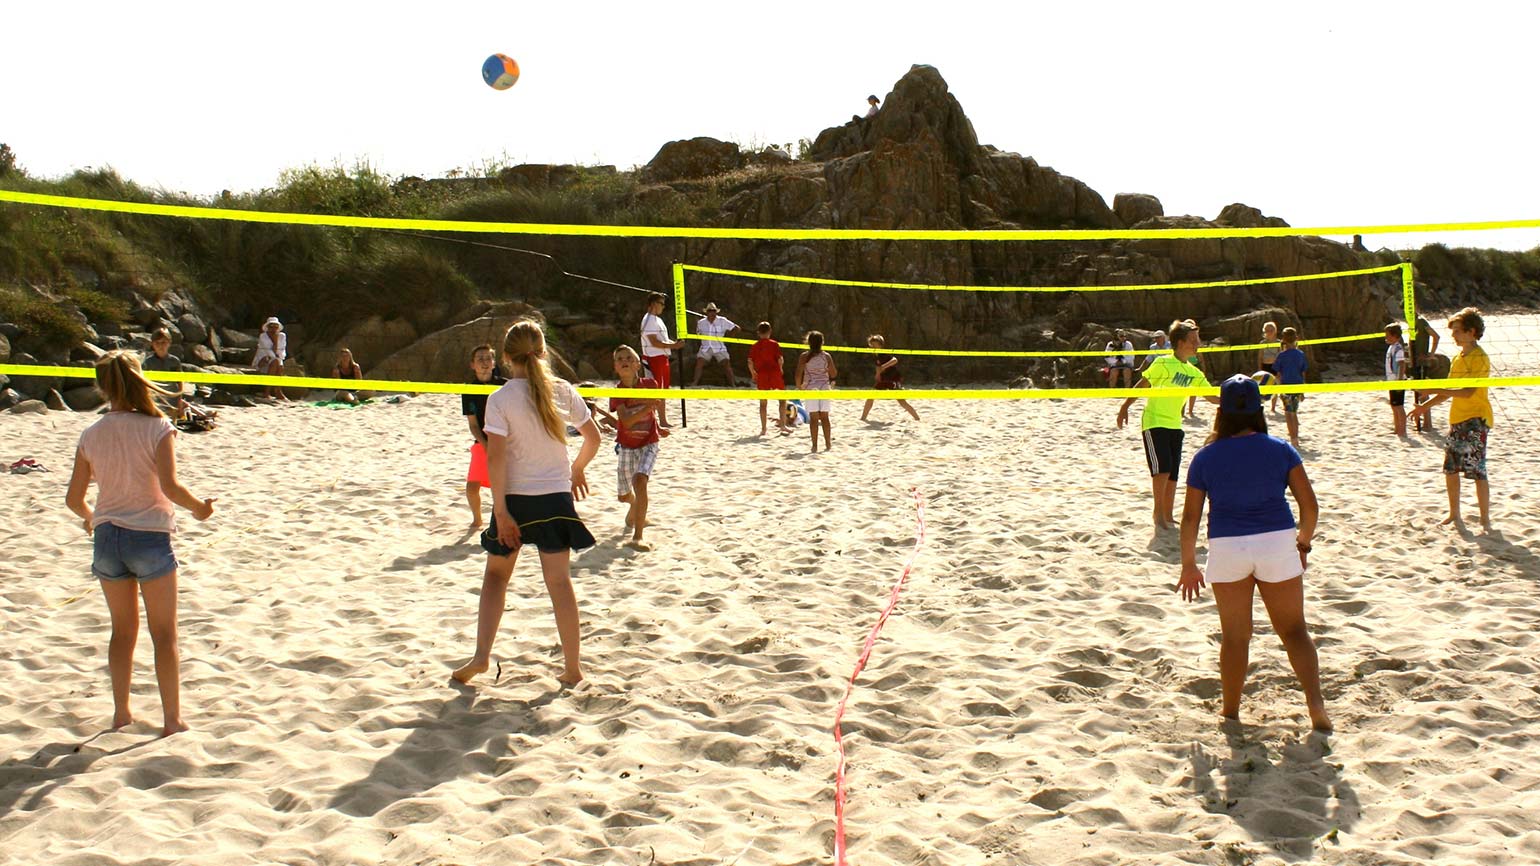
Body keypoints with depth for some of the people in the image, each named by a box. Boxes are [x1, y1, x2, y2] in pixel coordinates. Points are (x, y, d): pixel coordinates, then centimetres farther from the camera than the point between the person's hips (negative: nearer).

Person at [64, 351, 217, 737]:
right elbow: (170, 487, -21)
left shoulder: (91, 435, 1)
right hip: (149, 536, -4)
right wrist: (199, 507, -3)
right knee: (164, 633, 7)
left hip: (107, 537, 4)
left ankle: (121, 714, 25)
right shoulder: (156, 427, -11)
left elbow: (73, 498, 6)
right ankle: (171, 720, 9)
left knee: (123, 630, 19)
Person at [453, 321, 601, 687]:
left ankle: (481, 656, 9)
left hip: (514, 498, -2)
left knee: (496, 574, 16)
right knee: (559, 580, 6)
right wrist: (577, 468, 27)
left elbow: (495, 458, -16)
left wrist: (501, 510, -13)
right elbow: (593, 438, 9)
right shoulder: (563, 391, -1)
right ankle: (572, 667, 8)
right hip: (556, 497, 2)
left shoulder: (500, 399, -10)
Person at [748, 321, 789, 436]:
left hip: (761, 375, 2)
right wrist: (781, 369, 9)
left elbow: (750, 362, -1)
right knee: (782, 399, 8)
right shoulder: (774, 344, -4)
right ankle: (782, 424, -1)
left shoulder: (754, 346, 3)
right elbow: (780, 360, -9)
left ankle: (763, 428, 7)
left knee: (763, 403, 8)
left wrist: (753, 373, 15)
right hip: (775, 373, -2)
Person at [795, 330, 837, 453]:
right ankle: (827, 444, 11)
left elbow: (799, 374, -8)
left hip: (810, 388, -1)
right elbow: (833, 374, 3)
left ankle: (815, 445, -2)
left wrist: (799, 387, 6)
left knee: (813, 418, 0)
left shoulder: (804, 356, -5)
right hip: (824, 387, 1)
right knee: (824, 416, 10)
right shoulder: (826, 356, -2)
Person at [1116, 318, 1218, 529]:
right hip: (1154, 422, -7)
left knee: (1172, 474, 7)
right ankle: (1158, 513, -2)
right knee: (1162, 468, -15)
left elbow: (1212, 397, 11)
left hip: (1175, 425, 7)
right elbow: (1142, 385, -7)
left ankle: (1167, 517, 16)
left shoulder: (1194, 373, 8)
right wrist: (1125, 407, -7)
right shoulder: (1164, 363, -11)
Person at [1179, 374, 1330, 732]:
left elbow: (1190, 518, 3)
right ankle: (1315, 701, -6)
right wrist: (1303, 542, 17)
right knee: (1293, 629, 11)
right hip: (1277, 542, 0)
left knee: (1235, 635, 13)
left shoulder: (1205, 458, 2)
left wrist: (1189, 566, 12)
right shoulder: (1280, 450, 3)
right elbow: (1310, 505, 0)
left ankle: (1230, 711, 23)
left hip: (1226, 548, 0)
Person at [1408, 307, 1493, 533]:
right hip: (1457, 419, 9)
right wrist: (1426, 406, 13)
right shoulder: (1458, 358, 15)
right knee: (1450, 468, 9)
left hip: (1475, 420, -8)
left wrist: (1436, 390, -24)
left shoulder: (1480, 358, -12)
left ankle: (1485, 520, -1)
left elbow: (1468, 393, -21)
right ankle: (1454, 515, 21)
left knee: (1477, 471, -8)